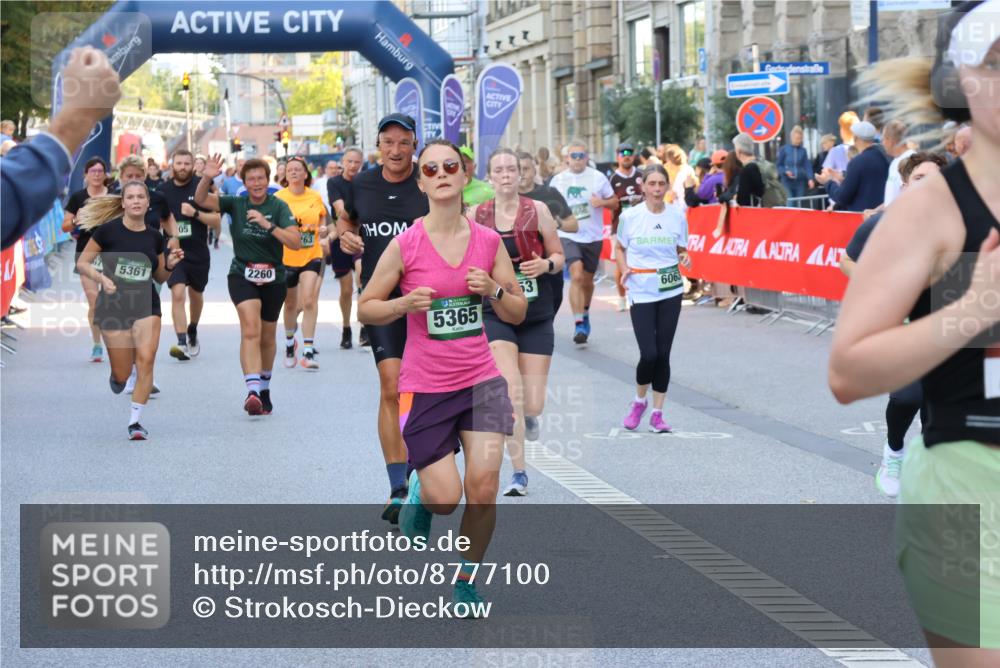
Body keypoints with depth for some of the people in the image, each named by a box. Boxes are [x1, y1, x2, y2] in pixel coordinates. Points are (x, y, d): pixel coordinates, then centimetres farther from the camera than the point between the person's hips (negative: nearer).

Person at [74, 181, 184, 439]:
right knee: (123, 373, 1)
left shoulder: (155, 237, 4)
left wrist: (169, 265, -5)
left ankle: (135, 421, -5)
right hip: (113, 306, -2)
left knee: (145, 360, -15)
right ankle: (116, 376, 41)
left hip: (146, 306, 2)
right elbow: (82, 263, -3)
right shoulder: (107, 231, -8)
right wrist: (101, 278, -20)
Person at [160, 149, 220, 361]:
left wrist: (195, 213, -20)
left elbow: (216, 222, -7)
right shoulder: (163, 190, 0)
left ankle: (192, 331, 46)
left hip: (199, 253, 1)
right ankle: (182, 343, -24)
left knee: (196, 295, 20)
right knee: (178, 294, -19)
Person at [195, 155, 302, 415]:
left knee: (267, 338, 14)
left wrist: (268, 225, -26)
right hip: (242, 275, -1)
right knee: (250, 329, -22)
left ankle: (264, 388, 37)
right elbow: (201, 199, -12)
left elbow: (296, 242, -16)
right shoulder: (235, 204, -1)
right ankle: (252, 390, -33)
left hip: (273, 279, 1)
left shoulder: (278, 207, -5)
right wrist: (207, 178, -30)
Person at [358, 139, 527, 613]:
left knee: (484, 488, -10)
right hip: (424, 388, -2)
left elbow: (518, 314, 9)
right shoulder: (405, 245, -8)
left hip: (481, 381, 2)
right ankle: (420, 493, 34)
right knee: (445, 499, -5)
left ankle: (467, 580, 13)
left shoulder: (488, 241, 1)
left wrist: (493, 290, -11)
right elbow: (365, 308, 0)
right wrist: (404, 304, -18)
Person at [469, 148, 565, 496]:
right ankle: (519, 473, -7)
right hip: (496, 314, -1)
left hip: (536, 315, 1)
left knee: (533, 404, -2)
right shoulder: (476, 215, 0)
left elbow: (559, 256, 5)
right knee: (512, 393, -18)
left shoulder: (537, 210, -2)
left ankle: (525, 416, 38)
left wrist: (546, 265, -16)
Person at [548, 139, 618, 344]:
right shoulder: (558, 180, 2)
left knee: (587, 280, 14)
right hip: (568, 236, -1)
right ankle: (579, 324, -20)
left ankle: (585, 314, 41)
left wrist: (602, 202, -14)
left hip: (593, 236, 1)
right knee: (576, 275, -20)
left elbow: (614, 202, 6)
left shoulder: (598, 177, 0)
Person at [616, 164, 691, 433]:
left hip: (670, 292, 2)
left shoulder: (677, 216, 1)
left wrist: (685, 259, -11)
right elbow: (620, 249, 9)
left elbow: (682, 250, 12)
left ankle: (657, 413, 15)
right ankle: (639, 402, 19)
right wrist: (624, 269, -9)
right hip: (641, 292, -2)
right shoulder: (630, 216, -4)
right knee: (649, 354, -9)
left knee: (663, 354, 3)